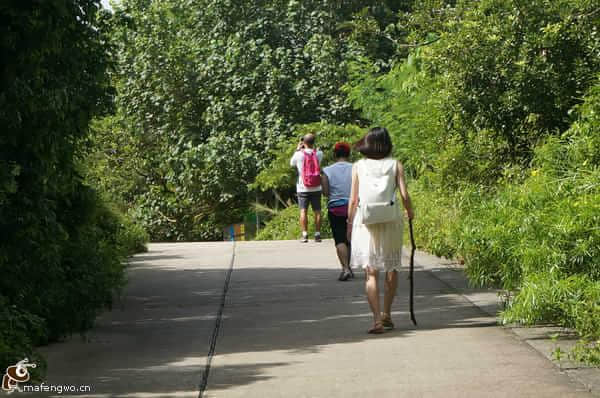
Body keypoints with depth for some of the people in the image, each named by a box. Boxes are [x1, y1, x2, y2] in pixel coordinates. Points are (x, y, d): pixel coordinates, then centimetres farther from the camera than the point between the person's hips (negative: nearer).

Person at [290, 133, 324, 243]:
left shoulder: (299, 154, -7)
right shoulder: (318, 154, -4)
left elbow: (292, 163, 12)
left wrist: (297, 149, 16)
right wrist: (312, 147, 15)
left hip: (303, 188, -1)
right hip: (316, 188, 1)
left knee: (303, 211, 0)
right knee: (317, 211, 5)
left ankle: (304, 235, -4)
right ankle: (317, 234, 3)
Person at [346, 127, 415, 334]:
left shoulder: (358, 166, 1)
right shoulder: (395, 165, 0)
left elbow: (353, 200, 0)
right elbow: (404, 195, -5)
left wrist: (349, 225, 10)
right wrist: (410, 213, 15)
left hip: (365, 222, 0)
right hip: (391, 221, 0)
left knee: (371, 272, 1)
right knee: (392, 269, 18)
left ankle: (377, 319, -10)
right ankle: (386, 314, 25)